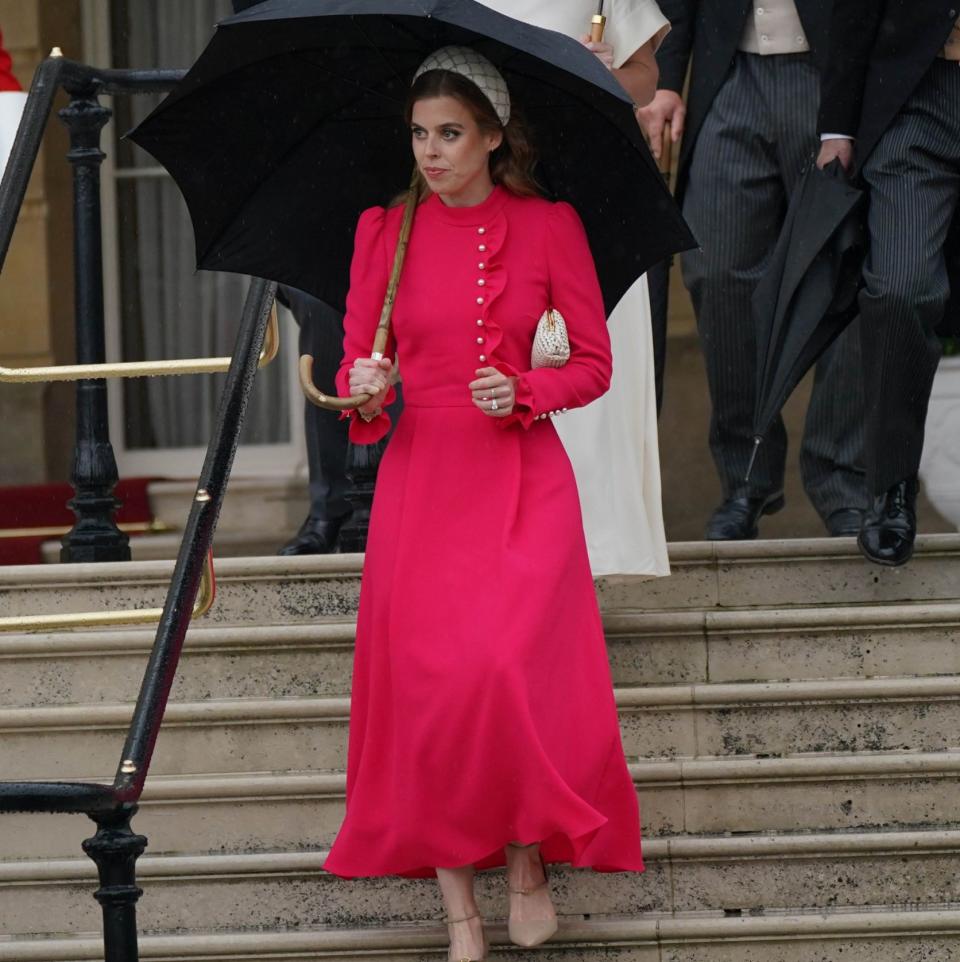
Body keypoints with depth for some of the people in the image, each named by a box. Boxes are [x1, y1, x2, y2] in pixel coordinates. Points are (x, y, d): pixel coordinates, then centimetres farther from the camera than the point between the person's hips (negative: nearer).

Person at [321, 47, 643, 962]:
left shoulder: (549, 227, 1)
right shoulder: (384, 231, 5)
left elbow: (595, 363, 5)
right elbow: (356, 359, 8)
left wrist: (526, 392, -13)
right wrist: (363, 390, -14)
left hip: (522, 479, -2)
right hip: (420, 481, 2)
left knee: (509, 669, -18)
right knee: (426, 680, -7)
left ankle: (528, 861, 4)